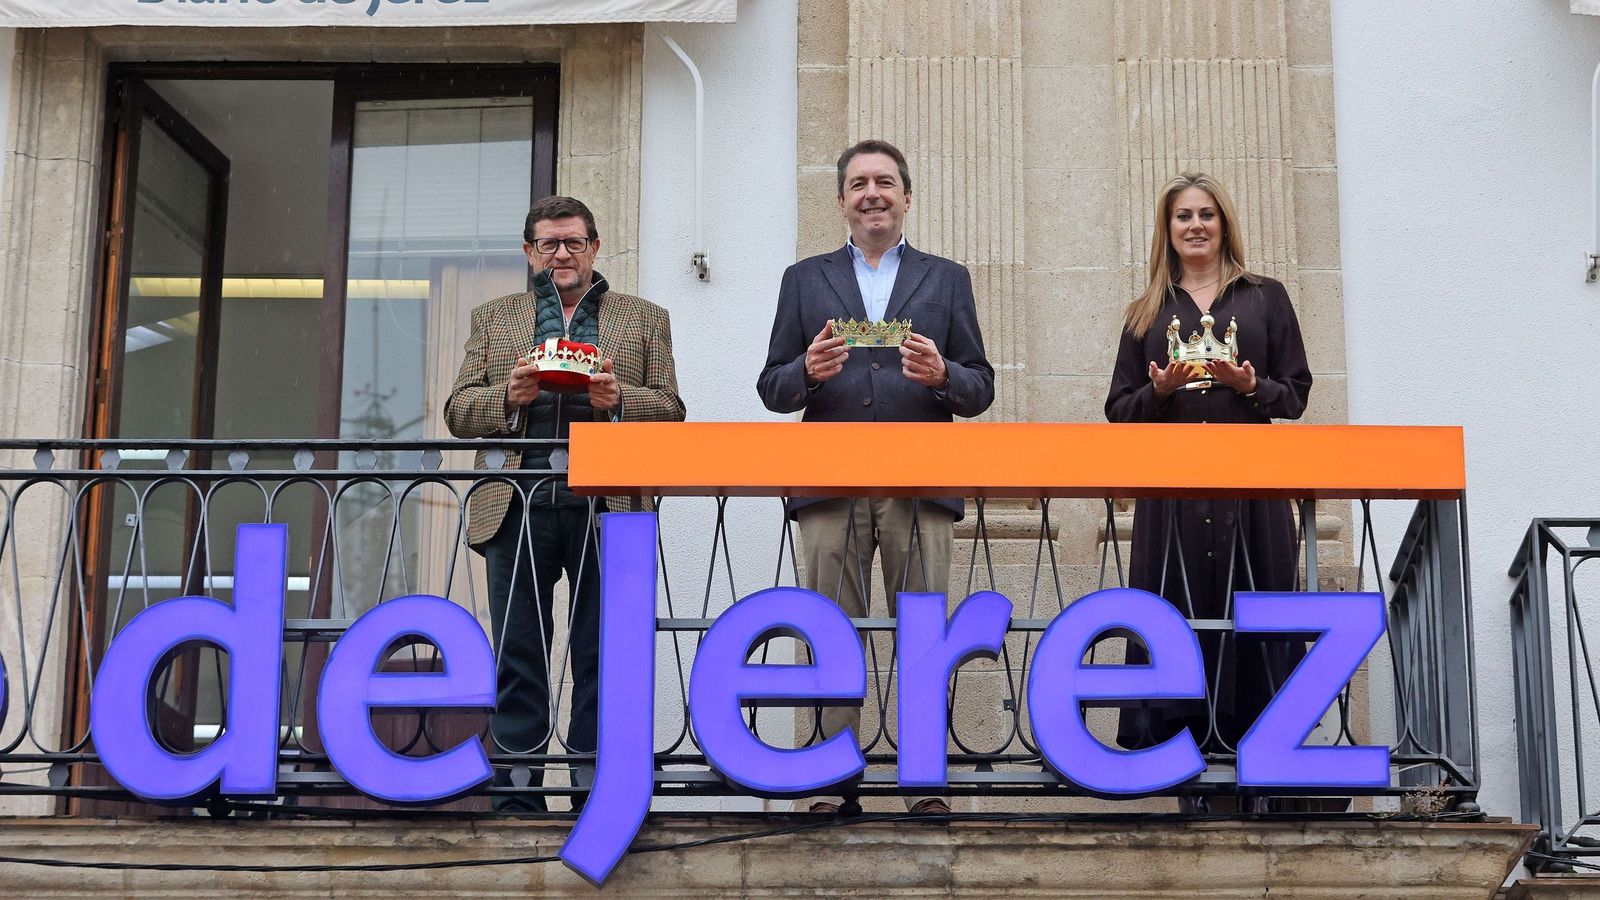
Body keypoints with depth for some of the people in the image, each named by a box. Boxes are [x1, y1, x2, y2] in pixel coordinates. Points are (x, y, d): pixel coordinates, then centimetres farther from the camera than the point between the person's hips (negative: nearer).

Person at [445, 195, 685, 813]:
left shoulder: (644, 320, 16)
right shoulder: (493, 319, 19)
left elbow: (670, 412, 8)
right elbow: (458, 412, 12)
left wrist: (617, 398, -11)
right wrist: (510, 396, -8)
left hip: (607, 507, -1)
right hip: (518, 504, 1)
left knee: (602, 658, -1)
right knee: (517, 659, 1)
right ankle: (516, 802, 6)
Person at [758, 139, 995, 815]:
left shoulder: (947, 279, 15)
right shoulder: (804, 280, 16)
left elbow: (981, 390, 10)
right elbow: (771, 388, 10)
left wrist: (943, 374, -12)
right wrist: (807, 372, -12)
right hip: (830, 485, 1)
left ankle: (926, 788, 2)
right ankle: (833, 789, 4)